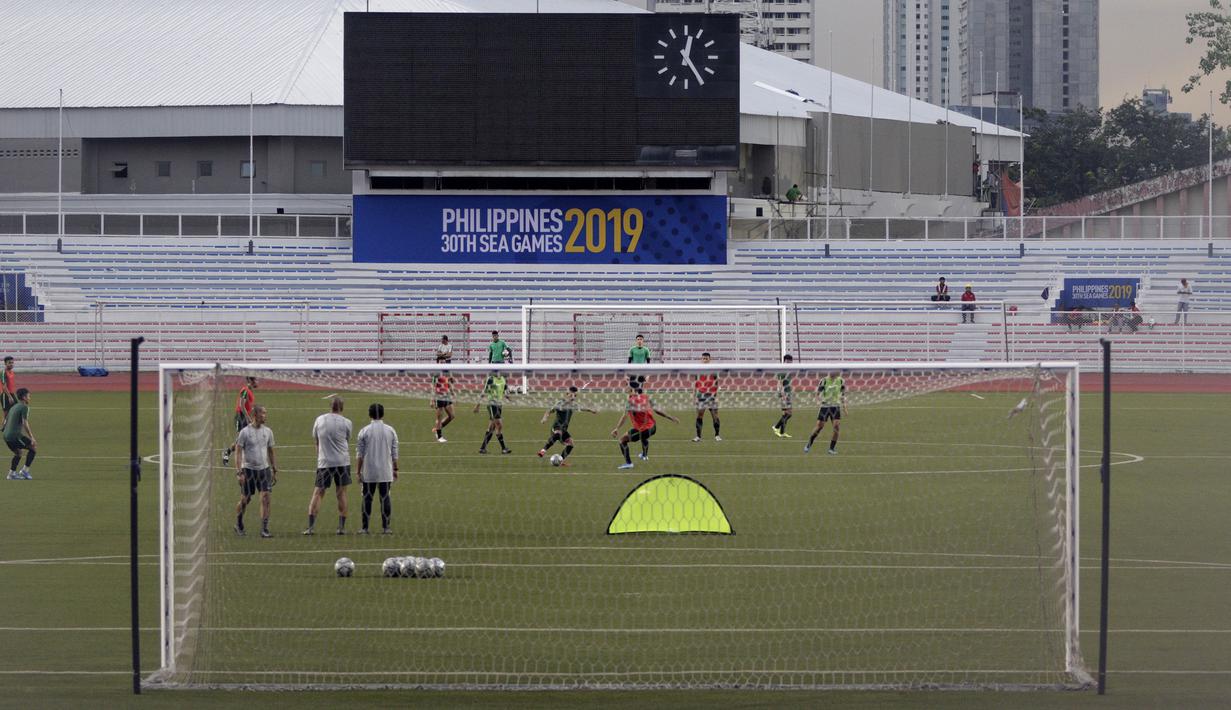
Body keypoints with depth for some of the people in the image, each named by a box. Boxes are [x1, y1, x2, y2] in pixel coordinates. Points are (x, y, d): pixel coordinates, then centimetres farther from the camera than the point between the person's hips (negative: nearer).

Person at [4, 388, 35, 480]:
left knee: (18, 453, 26)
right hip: (15, 436, -8)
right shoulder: (24, 407, -8)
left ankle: (12, 473, 18)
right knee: (34, 447, 4)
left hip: (6, 436, 8)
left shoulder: (13, 407, 19)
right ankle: (25, 471, 1)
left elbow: (5, 422, 23)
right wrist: (32, 438, -17)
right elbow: (25, 424, -17)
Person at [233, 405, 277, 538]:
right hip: (248, 469, -3)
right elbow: (238, 452, -7)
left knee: (266, 498, -10)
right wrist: (239, 472, -14)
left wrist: (274, 470, 15)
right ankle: (238, 525, 28)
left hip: (264, 469, 3)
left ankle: (264, 529, -7)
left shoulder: (268, 431, 7)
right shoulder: (245, 432, -7)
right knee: (245, 500, 5)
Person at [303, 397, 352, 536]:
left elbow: (316, 441, 13)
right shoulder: (346, 422, -1)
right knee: (341, 493, 7)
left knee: (317, 493, 3)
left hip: (324, 462, 1)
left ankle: (311, 526, -5)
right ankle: (341, 527, 7)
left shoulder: (319, 420, 4)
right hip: (342, 461, -1)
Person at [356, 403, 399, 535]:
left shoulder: (364, 431, -3)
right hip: (386, 473, 1)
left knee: (367, 499, 5)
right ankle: (385, 527, 4)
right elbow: (394, 453, 6)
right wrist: (395, 469, 14)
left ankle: (365, 528, 5)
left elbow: (359, 454, -2)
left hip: (368, 473, -1)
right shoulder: (390, 431, 2)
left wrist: (358, 471, 3)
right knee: (385, 498, 5)